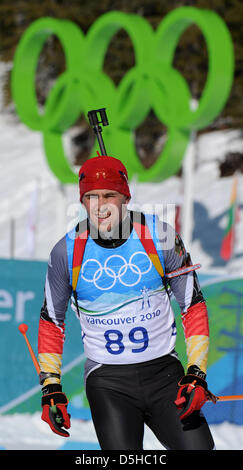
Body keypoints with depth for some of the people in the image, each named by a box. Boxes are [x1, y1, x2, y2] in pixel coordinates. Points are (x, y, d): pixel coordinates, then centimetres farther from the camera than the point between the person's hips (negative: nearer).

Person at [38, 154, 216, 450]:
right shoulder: (67, 252, -4)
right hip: (107, 382, -1)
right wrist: (50, 387, 2)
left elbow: (193, 307, 3)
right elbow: (51, 321, 9)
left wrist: (197, 374, -7)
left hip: (164, 371, 1)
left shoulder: (160, 237, -6)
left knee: (197, 447, -10)